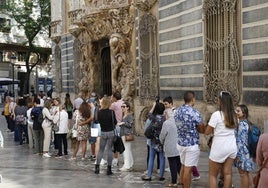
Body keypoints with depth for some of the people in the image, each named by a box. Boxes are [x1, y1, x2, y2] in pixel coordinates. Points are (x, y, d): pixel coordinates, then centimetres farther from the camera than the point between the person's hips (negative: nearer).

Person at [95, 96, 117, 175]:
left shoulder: (99, 112, -4)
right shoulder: (111, 112, -11)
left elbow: (98, 121, 5)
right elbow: (115, 122, -5)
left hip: (103, 133, 2)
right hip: (111, 132, -2)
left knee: (101, 150, 13)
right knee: (110, 150, 4)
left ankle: (97, 167, 9)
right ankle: (109, 169, 6)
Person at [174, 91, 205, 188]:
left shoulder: (177, 111, 3)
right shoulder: (195, 113, -17)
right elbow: (202, 130, -8)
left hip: (181, 143, 7)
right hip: (192, 145, -7)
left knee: (183, 166, 18)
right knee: (188, 169, -2)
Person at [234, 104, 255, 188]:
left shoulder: (241, 124, -17)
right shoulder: (246, 123, 13)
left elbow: (241, 140, -21)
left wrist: (238, 154, -20)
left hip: (242, 152, -10)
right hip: (247, 151, 10)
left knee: (243, 173, -2)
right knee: (247, 173, 14)